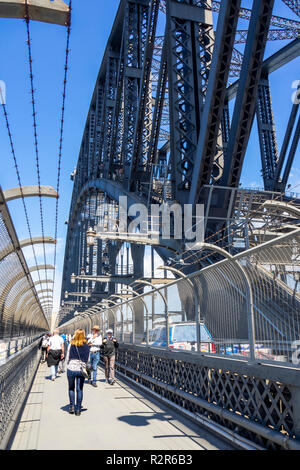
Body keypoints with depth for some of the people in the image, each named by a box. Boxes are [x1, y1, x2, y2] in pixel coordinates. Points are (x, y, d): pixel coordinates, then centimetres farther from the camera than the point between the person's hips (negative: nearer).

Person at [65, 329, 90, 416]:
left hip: (71, 369, -1)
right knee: (79, 389, 9)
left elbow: (67, 358, 0)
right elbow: (87, 360, 3)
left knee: (71, 388, 17)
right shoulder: (87, 347, -3)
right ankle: (78, 409, 12)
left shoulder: (71, 345, -6)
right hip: (81, 370, 1)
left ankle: (71, 406, 15)